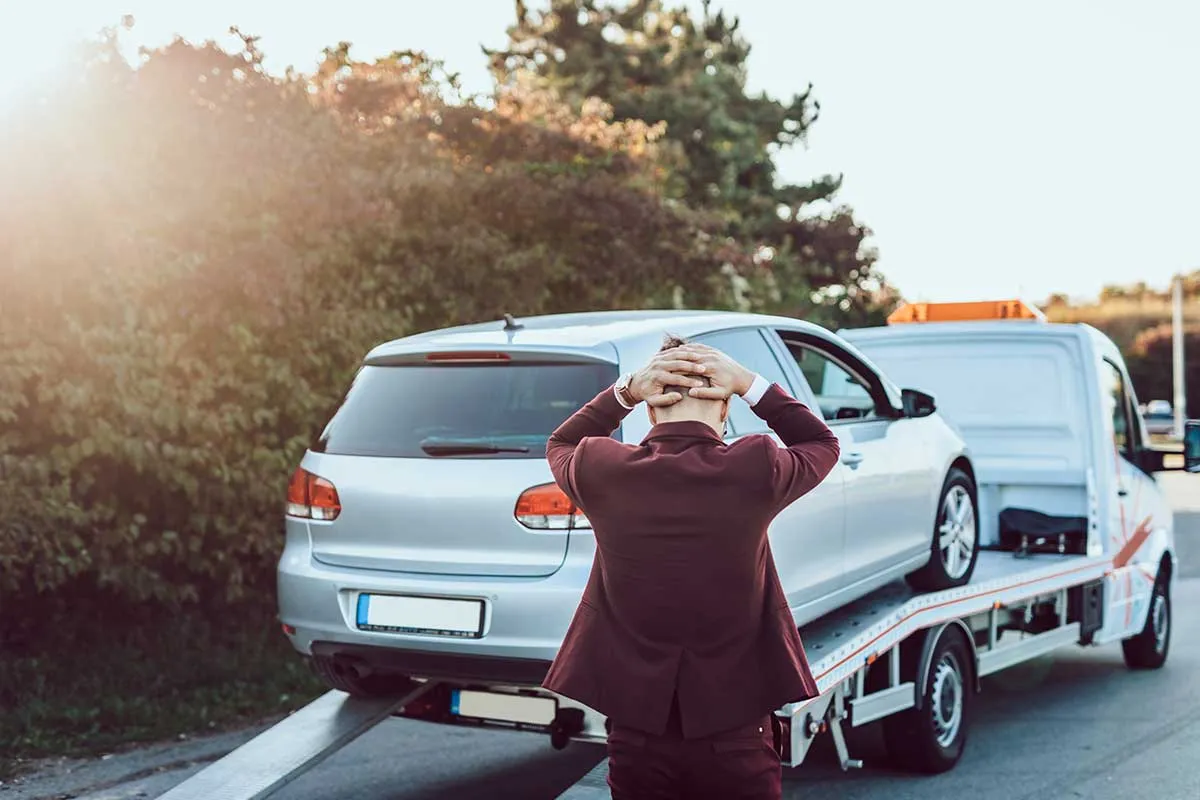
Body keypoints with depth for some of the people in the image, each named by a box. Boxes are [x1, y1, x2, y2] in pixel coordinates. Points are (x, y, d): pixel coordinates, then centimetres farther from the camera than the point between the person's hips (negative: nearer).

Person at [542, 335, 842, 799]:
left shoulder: (603, 470, -8)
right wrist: (750, 384, 3)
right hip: (735, 731, -1)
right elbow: (822, 444, 12)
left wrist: (624, 391, 4)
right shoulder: (755, 469, -12)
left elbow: (560, 445, 18)